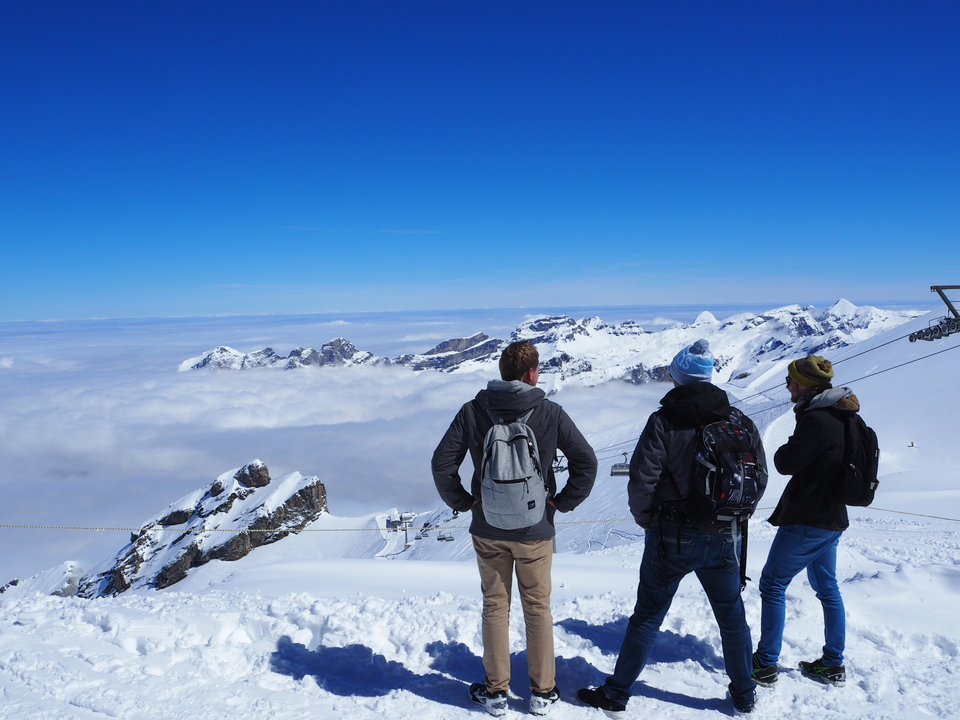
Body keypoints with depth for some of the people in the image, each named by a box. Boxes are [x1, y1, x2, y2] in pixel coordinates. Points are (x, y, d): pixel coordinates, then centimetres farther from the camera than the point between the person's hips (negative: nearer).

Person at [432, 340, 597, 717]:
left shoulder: (473, 411, -7)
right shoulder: (550, 412, -9)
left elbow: (442, 463, -9)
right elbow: (586, 461, -9)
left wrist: (464, 501, 2)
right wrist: (562, 502, 1)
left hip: (488, 530, 1)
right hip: (535, 531, -1)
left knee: (495, 607, 14)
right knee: (538, 608, 14)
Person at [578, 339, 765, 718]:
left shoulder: (664, 421, -14)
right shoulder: (740, 423, -1)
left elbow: (641, 480, -18)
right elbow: (759, 479, 4)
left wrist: (648, 520, 0)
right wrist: (731, 519, 14)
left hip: (671, 540, -3)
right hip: (724, 540, 3)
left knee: (647, 617, 8)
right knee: (732, 616, 21)